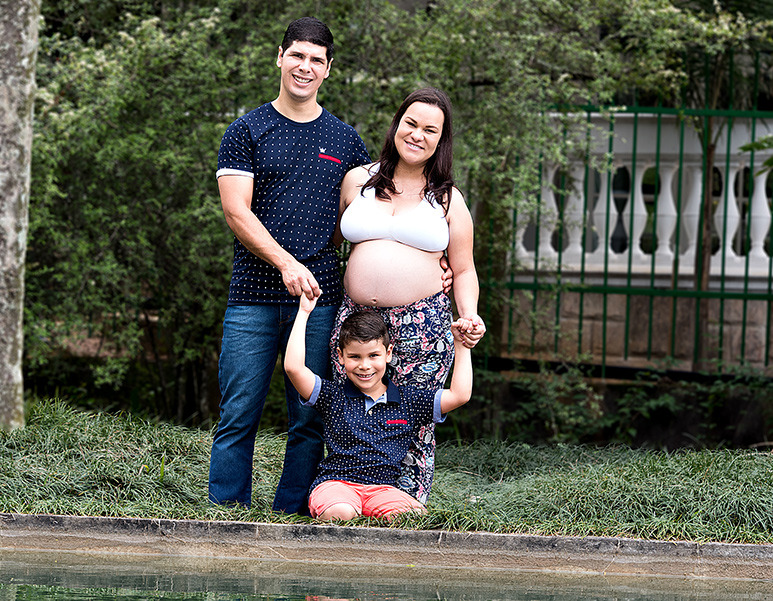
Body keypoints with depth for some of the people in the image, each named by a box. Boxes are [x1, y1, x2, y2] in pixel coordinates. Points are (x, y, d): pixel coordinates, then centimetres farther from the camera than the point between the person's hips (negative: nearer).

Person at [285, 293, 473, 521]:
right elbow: (293, 367, -5)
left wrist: (461, 345, 11)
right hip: (336, 483, -1)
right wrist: (304, 313, 1)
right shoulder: (333, 396, 8)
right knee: (339, 513, -39)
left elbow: (459, 396, 12)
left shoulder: (409, 401, 15)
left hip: (384, 487, 1)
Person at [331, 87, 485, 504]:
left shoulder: (447, 199, 10)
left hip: (423, 327, -1)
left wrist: (469, 315, -5)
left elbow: (464, 270, 12)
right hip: (358, 319, 1)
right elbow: (332, 237, 25)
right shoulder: (358, 181, 12)